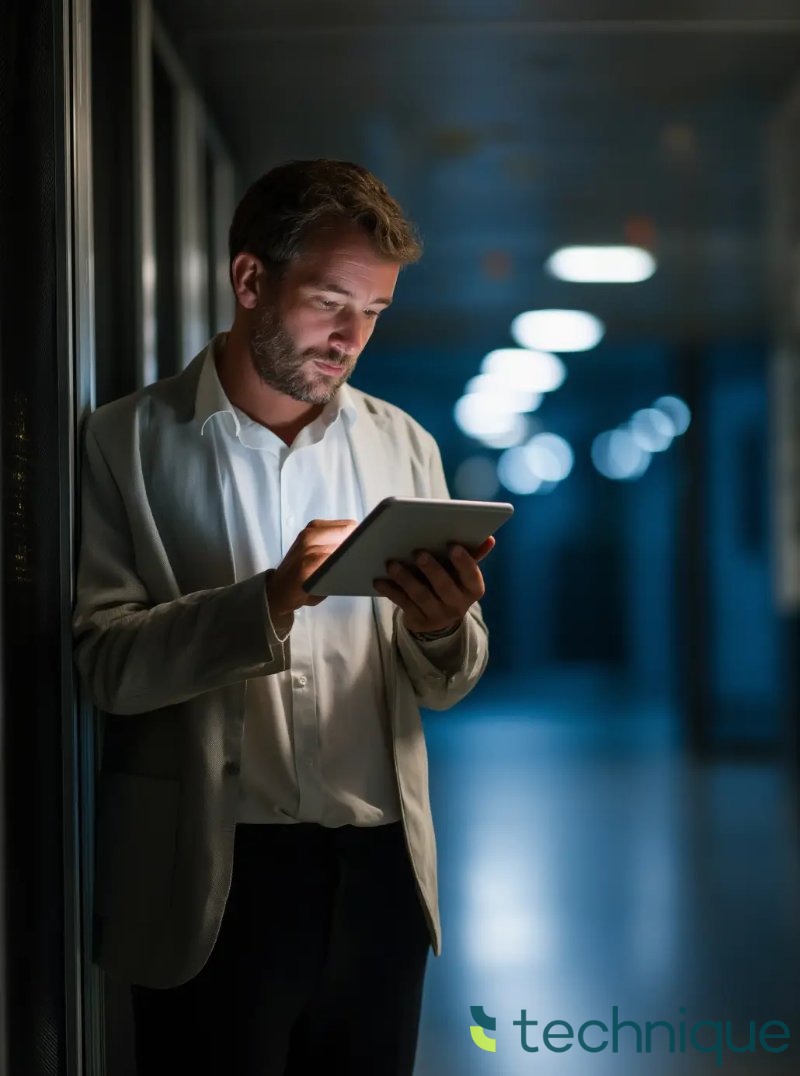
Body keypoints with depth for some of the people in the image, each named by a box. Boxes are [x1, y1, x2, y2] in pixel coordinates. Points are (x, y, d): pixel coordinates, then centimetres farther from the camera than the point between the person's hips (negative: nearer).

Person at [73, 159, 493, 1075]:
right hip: (210, 885, -3)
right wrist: (270, 598, -26)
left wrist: (441, 628, -15)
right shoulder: (127, 443, -2)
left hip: (378, 871, 4)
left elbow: (442, 687, 9)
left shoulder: (404, 446, 9)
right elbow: (106, 663, -11)